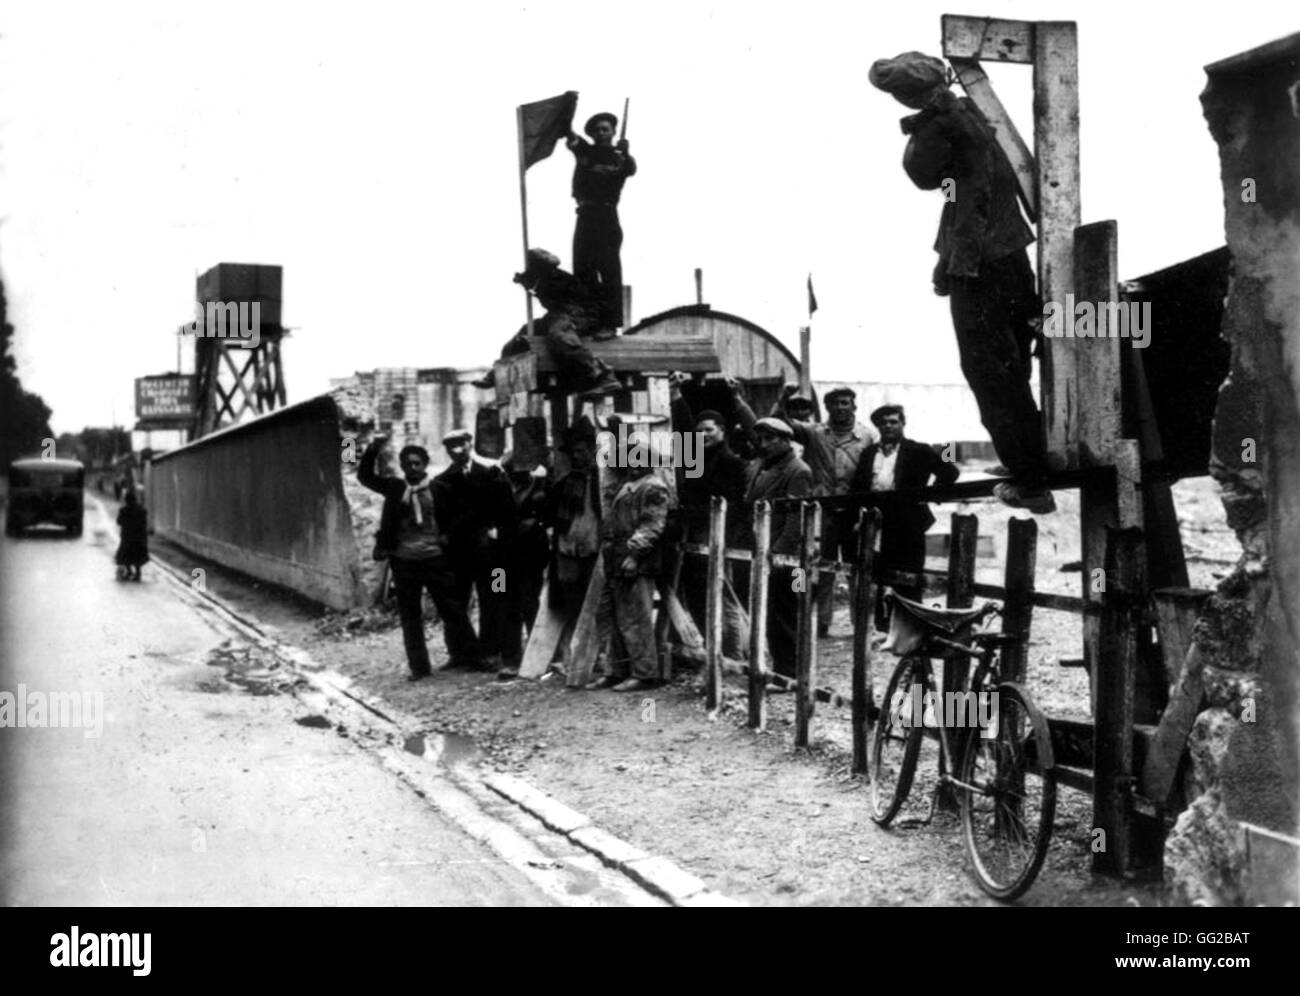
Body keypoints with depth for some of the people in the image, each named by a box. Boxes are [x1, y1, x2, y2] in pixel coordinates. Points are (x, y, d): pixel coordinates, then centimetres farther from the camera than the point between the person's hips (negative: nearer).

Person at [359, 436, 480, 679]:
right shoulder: (395, 488, 5)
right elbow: (365, 475, 5)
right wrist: (373, 449, -7)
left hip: (436, 559, -2)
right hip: (404, 561, 2)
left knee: (453, 610, 5)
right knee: (410, 617, 7)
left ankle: (467, 656, 20)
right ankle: (419, 666, 15)